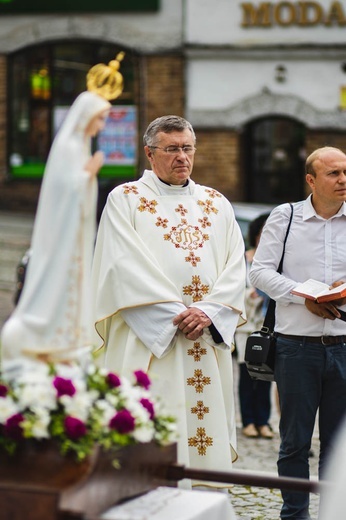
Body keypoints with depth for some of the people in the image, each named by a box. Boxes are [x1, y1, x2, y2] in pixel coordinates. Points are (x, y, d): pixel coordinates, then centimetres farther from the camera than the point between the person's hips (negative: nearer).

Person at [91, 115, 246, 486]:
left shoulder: (217, 204, 16)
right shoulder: (125, 200, 4)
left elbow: (235, 266, 8)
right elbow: (127, 267, -7)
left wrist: (208, 312, -9)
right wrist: (176, 314, -14)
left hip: (209, 341, 4)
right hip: (149, 339, -4)